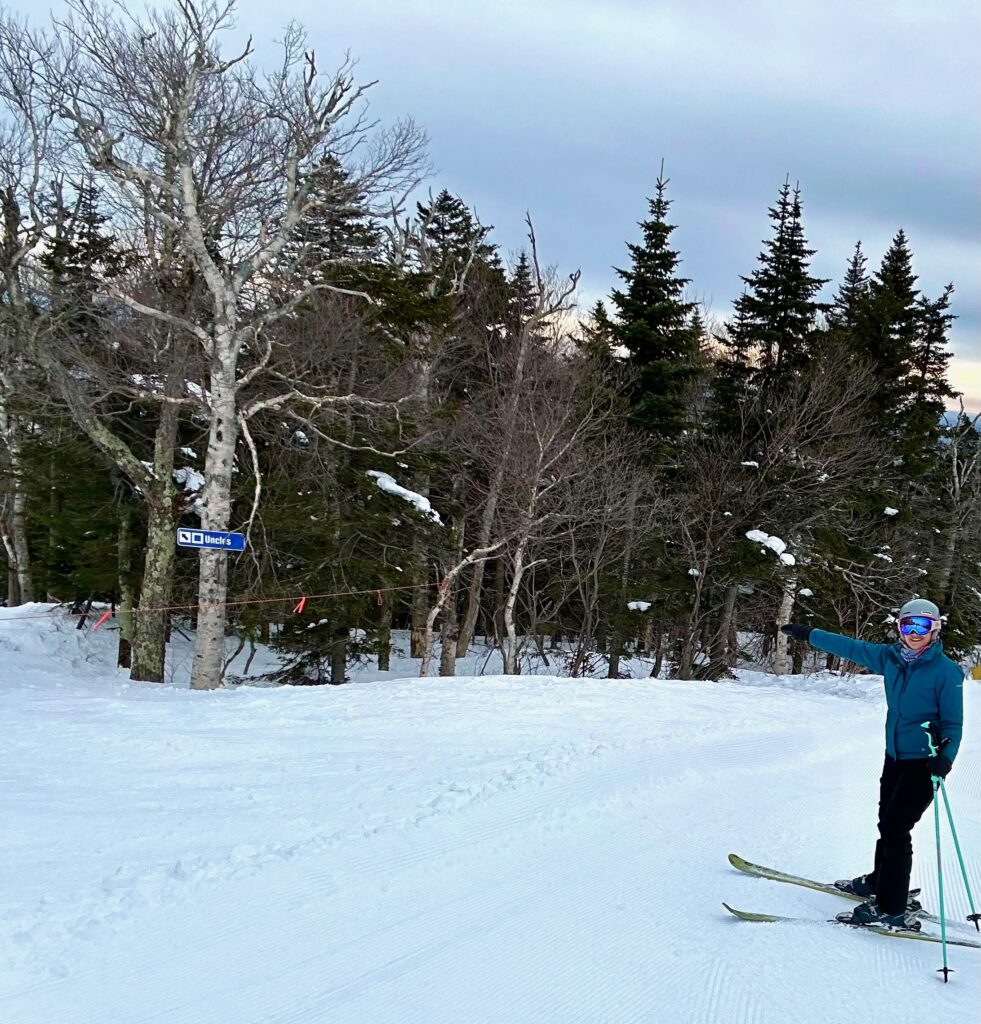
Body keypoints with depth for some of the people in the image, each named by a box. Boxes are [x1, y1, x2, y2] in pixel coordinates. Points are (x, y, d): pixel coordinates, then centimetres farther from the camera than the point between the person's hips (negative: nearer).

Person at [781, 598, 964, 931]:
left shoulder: (946, 671, -14)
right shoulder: (891, 658, 2)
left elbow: (952, 723, -10)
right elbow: (852, 648, 14)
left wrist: (945, 755, -27)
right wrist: (809, 634, 20)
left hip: (924, 763, -6)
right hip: (895, 757, 6)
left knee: (895, 828, -10)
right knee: (887, 823, 17)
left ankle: (892, 909, -6)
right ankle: (879, 882, 35)